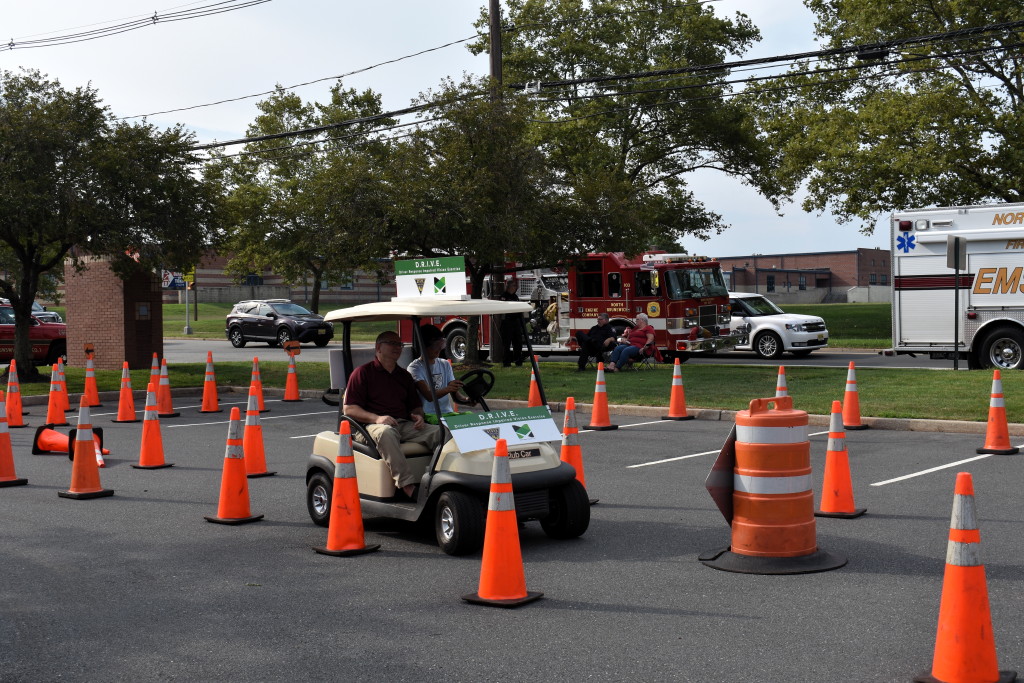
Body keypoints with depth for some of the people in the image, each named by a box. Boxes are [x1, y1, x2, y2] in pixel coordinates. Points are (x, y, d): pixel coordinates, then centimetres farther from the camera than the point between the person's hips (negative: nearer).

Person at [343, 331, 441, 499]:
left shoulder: (404, 375, 24)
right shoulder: (363, 372, 6)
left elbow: (416, 405, 27)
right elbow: (349, 409, -3)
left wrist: (418, 415, 1)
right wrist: (377, 418, -18)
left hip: (405, 425, 5)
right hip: (373, 426, -5)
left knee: (440, 432, -20)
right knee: (386, 432, -41)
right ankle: (408, 487, -47)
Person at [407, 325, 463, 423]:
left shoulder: (445, 364, 18)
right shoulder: (415, 367, -3)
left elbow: (454, 393, 11)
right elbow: (429, 396, -15)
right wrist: (447, 389, -34)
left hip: (448, 412, 6)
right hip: (428, 414, -6)